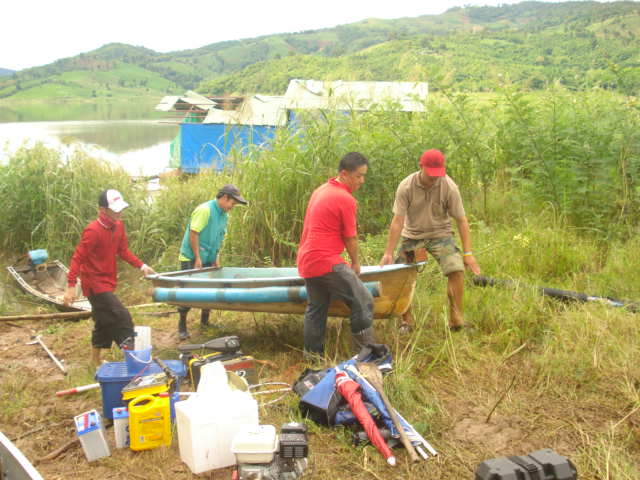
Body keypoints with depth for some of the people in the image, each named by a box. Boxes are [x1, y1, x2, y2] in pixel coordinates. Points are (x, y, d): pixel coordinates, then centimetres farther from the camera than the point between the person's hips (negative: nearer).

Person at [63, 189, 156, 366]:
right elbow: (78, 258, -21)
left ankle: (95, 361, 34)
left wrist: (142, 266, 0)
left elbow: (123, 251, 11)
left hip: (108, 282, 9)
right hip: (95, 284, -9)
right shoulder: (93, 231, -23)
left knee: (104, 322, 18)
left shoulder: (118, 225, 1)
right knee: (122, 318, -11)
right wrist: (71, 286, -24)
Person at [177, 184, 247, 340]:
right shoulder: (204, 209, -19)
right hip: (191, 259, -8)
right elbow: (193, 233, -21)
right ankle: (182, 326, 8)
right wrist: (197, 259, -20)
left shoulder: (224, 214, 7)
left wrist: (216, 258, 8)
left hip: (208, 260, 8)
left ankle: (205, 321, 26)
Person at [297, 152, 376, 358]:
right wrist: (355, 263, 10)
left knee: (316, 308, 17)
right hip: (327, 263, -9)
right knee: (363, 302, -3)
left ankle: (312, 354, 23)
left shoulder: (320, 190, 14)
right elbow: (350, 238, -6)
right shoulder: (346, 200, -13)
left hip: (307, 261, 9)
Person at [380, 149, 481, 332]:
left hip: (440, 235, -1)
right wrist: (388, 253, -16)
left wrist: (468, 253, -17)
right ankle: (406, 322, 14)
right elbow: (398, 221, -15)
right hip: (412, 236, 1)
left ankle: (456, 321, -7)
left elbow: (461, 220, -13)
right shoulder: (406, 187, -17)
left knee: (457, 269, -20)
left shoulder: (449, 187, -17)